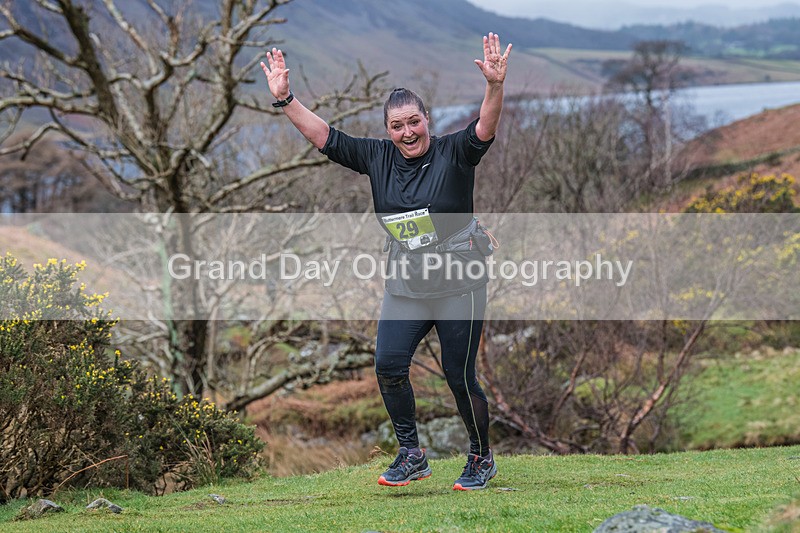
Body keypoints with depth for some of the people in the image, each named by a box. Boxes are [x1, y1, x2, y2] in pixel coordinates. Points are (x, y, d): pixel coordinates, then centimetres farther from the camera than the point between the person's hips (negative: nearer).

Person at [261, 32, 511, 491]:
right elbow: (323, 136, 4)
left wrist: (495, 86, -43)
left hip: (458, 286, -4)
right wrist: (285, 99, -5)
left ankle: (482, 458, 19)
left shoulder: (454, 153, -7)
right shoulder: (378, 158, 4)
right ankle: (412, 456, 8)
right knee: (388, 365, -8)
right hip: (404, 289, 4)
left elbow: (486, 128, -25)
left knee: (459, 376, -2)